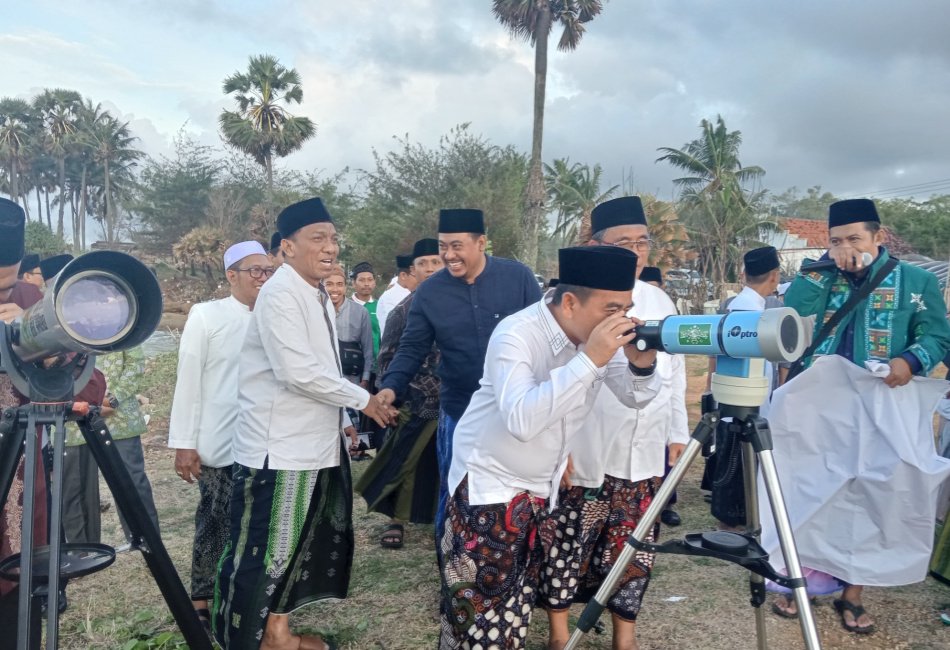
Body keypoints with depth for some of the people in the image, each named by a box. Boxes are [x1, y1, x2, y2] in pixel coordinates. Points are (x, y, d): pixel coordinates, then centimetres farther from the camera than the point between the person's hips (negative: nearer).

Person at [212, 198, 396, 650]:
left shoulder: (316, 294, 12)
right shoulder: (281, 294, -17)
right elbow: (297, 371, -25)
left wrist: (340, 421, 17)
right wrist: (362, 399, -15)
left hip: (315, 445, 9)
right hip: (278, 450, -9)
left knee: (294, 545, 20)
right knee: (262, 551, 3)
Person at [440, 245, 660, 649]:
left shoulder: (601, 335, -6)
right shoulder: (516, 334, -25)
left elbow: (635, 398, 2)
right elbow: (521, 421, -38)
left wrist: (642, 363, -20)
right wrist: (589, 360, -39)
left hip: (543, 487, 6)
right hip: (489, 485, -6)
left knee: (517, 605, 16)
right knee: (480, 605, -1)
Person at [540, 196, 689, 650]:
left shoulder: (661, 302, 9)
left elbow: (674, 374, 15)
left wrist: (677, 434, 15)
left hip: (645, 455, 5)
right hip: (584, 453, -5)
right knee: (567, 545, 6)